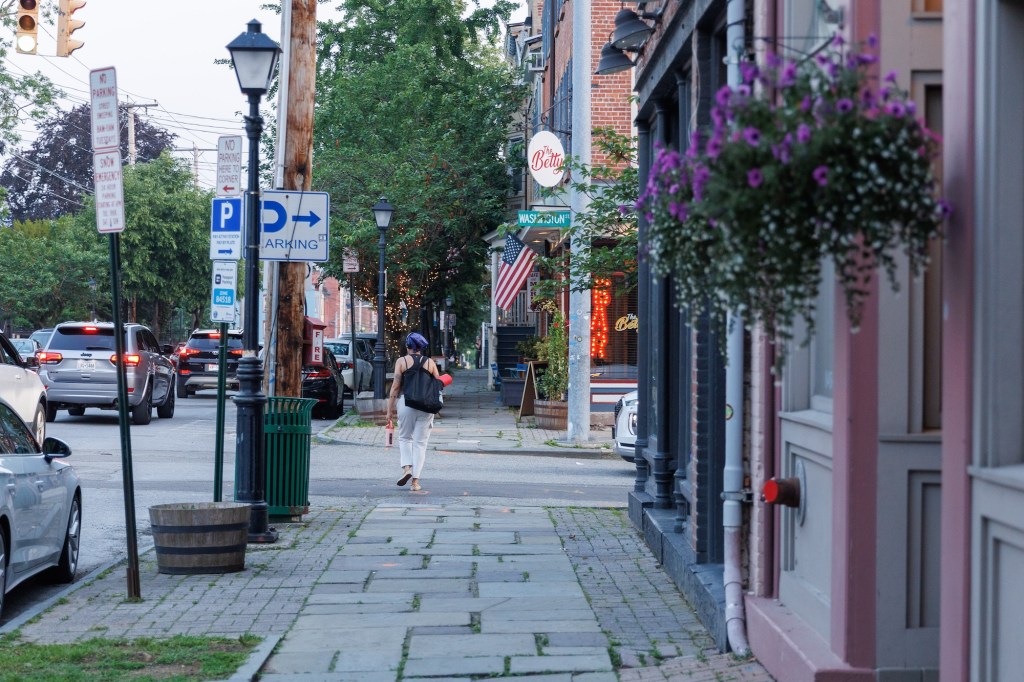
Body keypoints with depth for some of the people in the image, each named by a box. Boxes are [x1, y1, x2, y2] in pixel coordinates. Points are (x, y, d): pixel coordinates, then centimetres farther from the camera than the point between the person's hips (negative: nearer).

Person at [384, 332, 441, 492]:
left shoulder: (402, 361, 1)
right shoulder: (430, 363, 7)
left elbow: (395, 386, -2)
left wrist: (389, 410, 1)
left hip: (406, 402, -1)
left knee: (405, 438, 17)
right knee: (420, 443, 7)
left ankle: (407, 467, -5)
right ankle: (415, 480, 2)